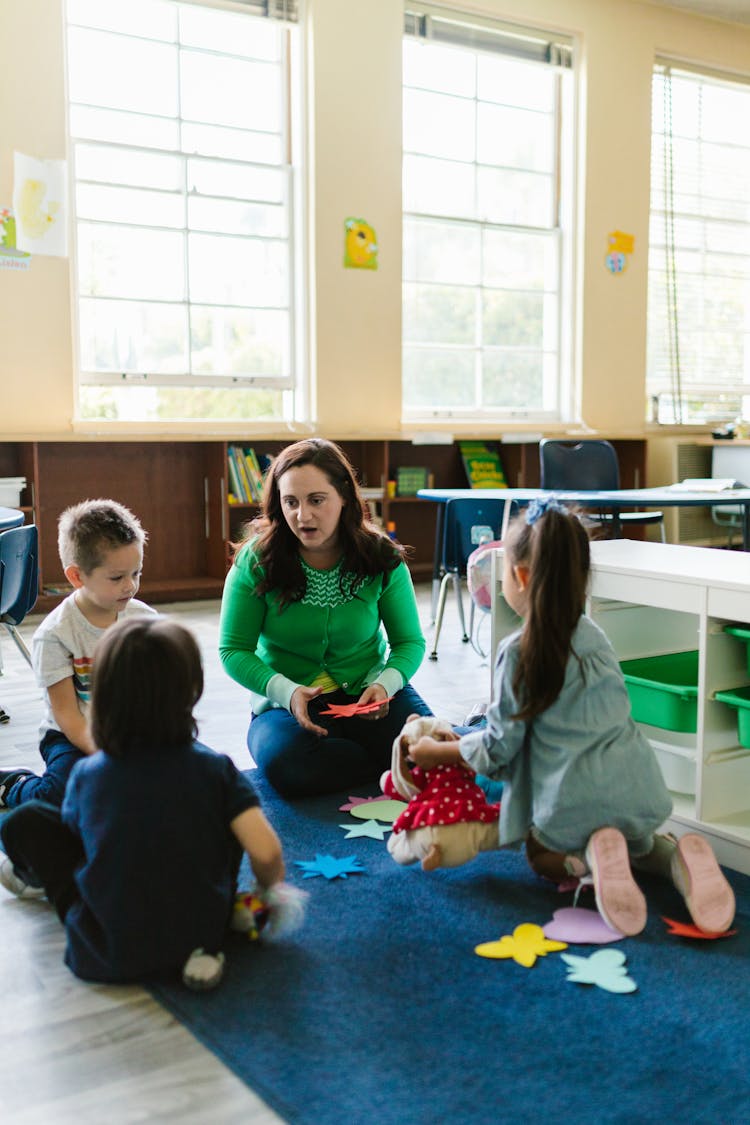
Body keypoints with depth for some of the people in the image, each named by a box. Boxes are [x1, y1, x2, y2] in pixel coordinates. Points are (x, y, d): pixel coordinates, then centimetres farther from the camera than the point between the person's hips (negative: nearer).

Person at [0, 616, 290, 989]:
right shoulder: (215, 769, -11)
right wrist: (269, 887, 7)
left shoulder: (86, 775, -9)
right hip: (204, 931, 1)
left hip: (110, 956, 0)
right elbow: (267, 854, -16)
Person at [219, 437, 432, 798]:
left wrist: (385, 684, -20)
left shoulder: (382, 558, -5)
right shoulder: (256, 561, -10)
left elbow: (410, 641, 2)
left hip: (366, 695, 0)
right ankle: (392, 766, -10)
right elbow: (233, 650, -5)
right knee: (286, 765, -33)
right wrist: (286, 691, -23)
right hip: (287, 704, 0)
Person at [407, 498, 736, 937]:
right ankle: (679, 858, 2)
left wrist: (437, 751, 13)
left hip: (574, 806, -5)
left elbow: (500, 746, -5)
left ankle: (591, 860, -8)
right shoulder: (594, 636, 9)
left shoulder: (518, 652, -11)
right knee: (633, 841, 37)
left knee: (542, 855, 27)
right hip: (641, 793, 5)